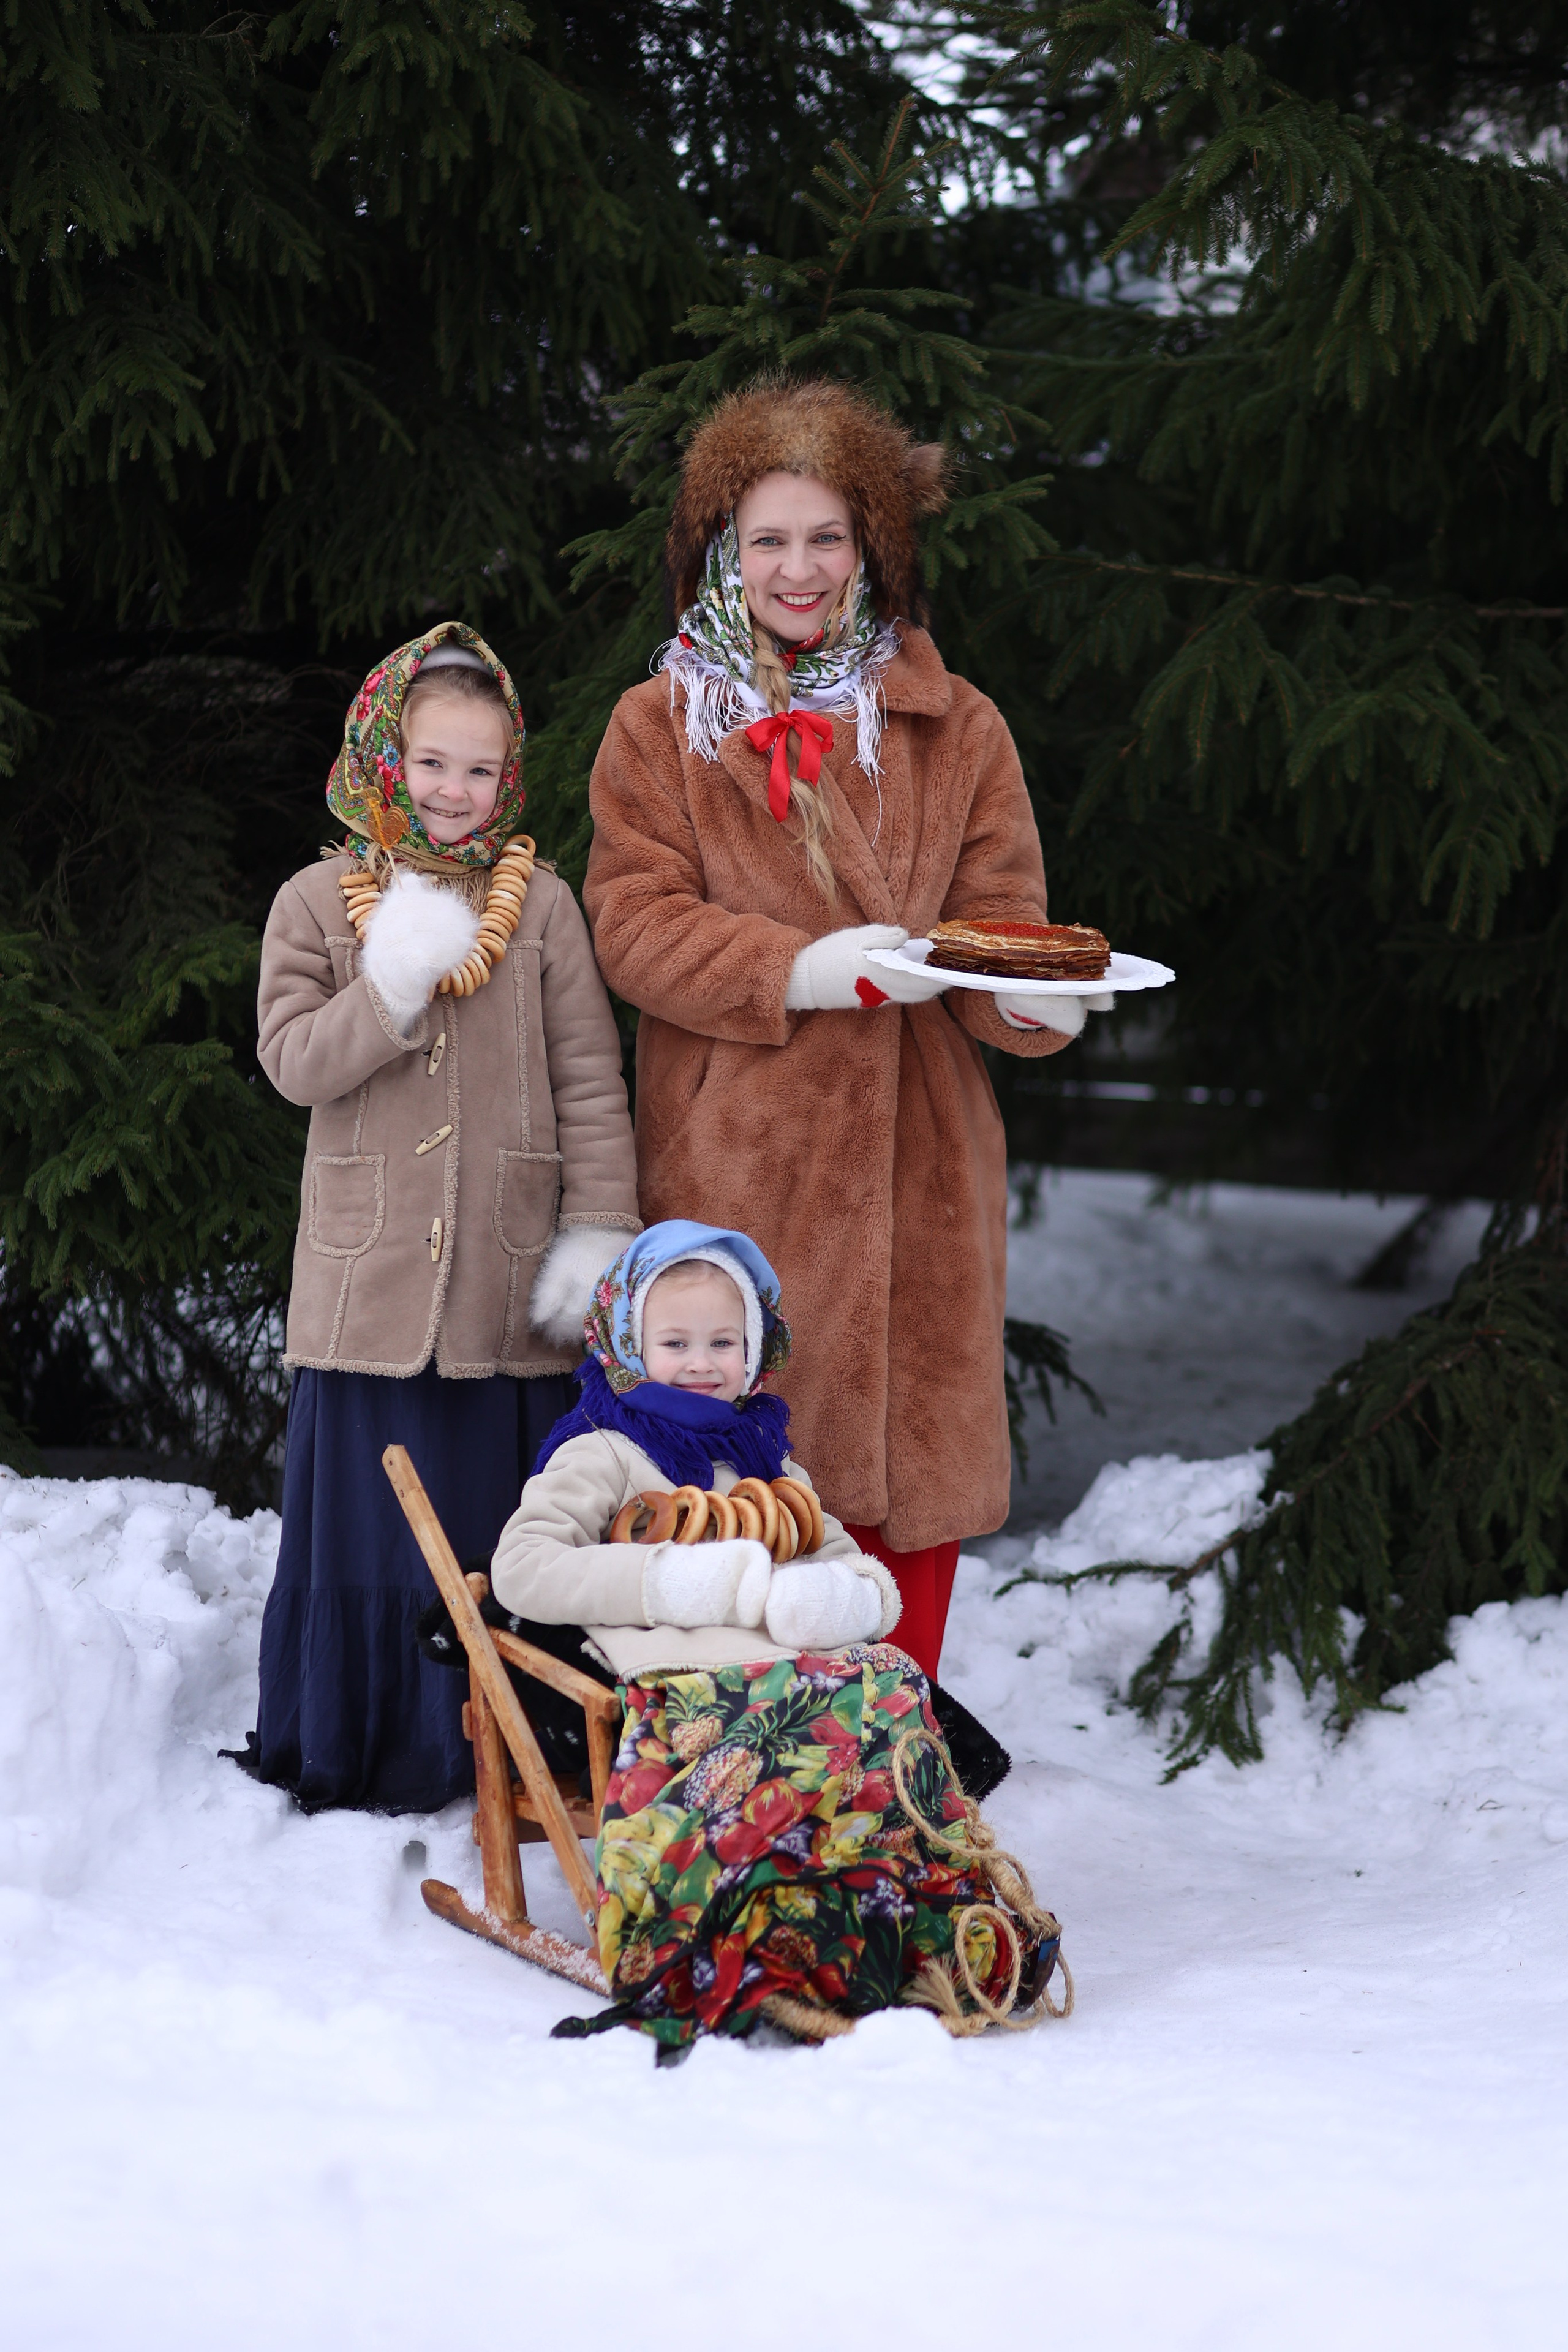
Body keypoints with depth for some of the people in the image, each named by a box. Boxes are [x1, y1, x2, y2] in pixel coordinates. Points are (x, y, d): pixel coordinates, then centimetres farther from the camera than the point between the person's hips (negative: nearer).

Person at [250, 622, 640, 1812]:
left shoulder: (541, 903, 3)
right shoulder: (318, 903, 4)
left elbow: (592, 1083, 3)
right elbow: (294, 1062, -4)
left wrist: (598, 1233, -3)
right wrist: (391, 987, -18)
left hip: (511, 1275, 0)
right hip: (372, 1275, 0)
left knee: (504, 1518, 4)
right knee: (376, 1516, 3)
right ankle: (363, 1750, 16)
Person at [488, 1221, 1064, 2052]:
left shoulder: (769, 1463, 35)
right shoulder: (603, 1455, 20)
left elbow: (875, 1586, 30)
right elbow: (519, 1571, 5)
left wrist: (834, 1599, 2)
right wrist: (681, 1581, -4)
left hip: (801, 1663, 5)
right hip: (686, 1674, -5)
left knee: (888, 1682, -29)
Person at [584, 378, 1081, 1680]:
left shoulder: (956, 729, 10)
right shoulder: (659, 726, 6)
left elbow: (999, 916, 5)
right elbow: (635, 919, -4)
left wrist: (1028, 997, -19)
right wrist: (804, 970, -20)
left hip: (910, 1158, 2)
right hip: (730, 1159, -2)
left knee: (908, 1459, 3)